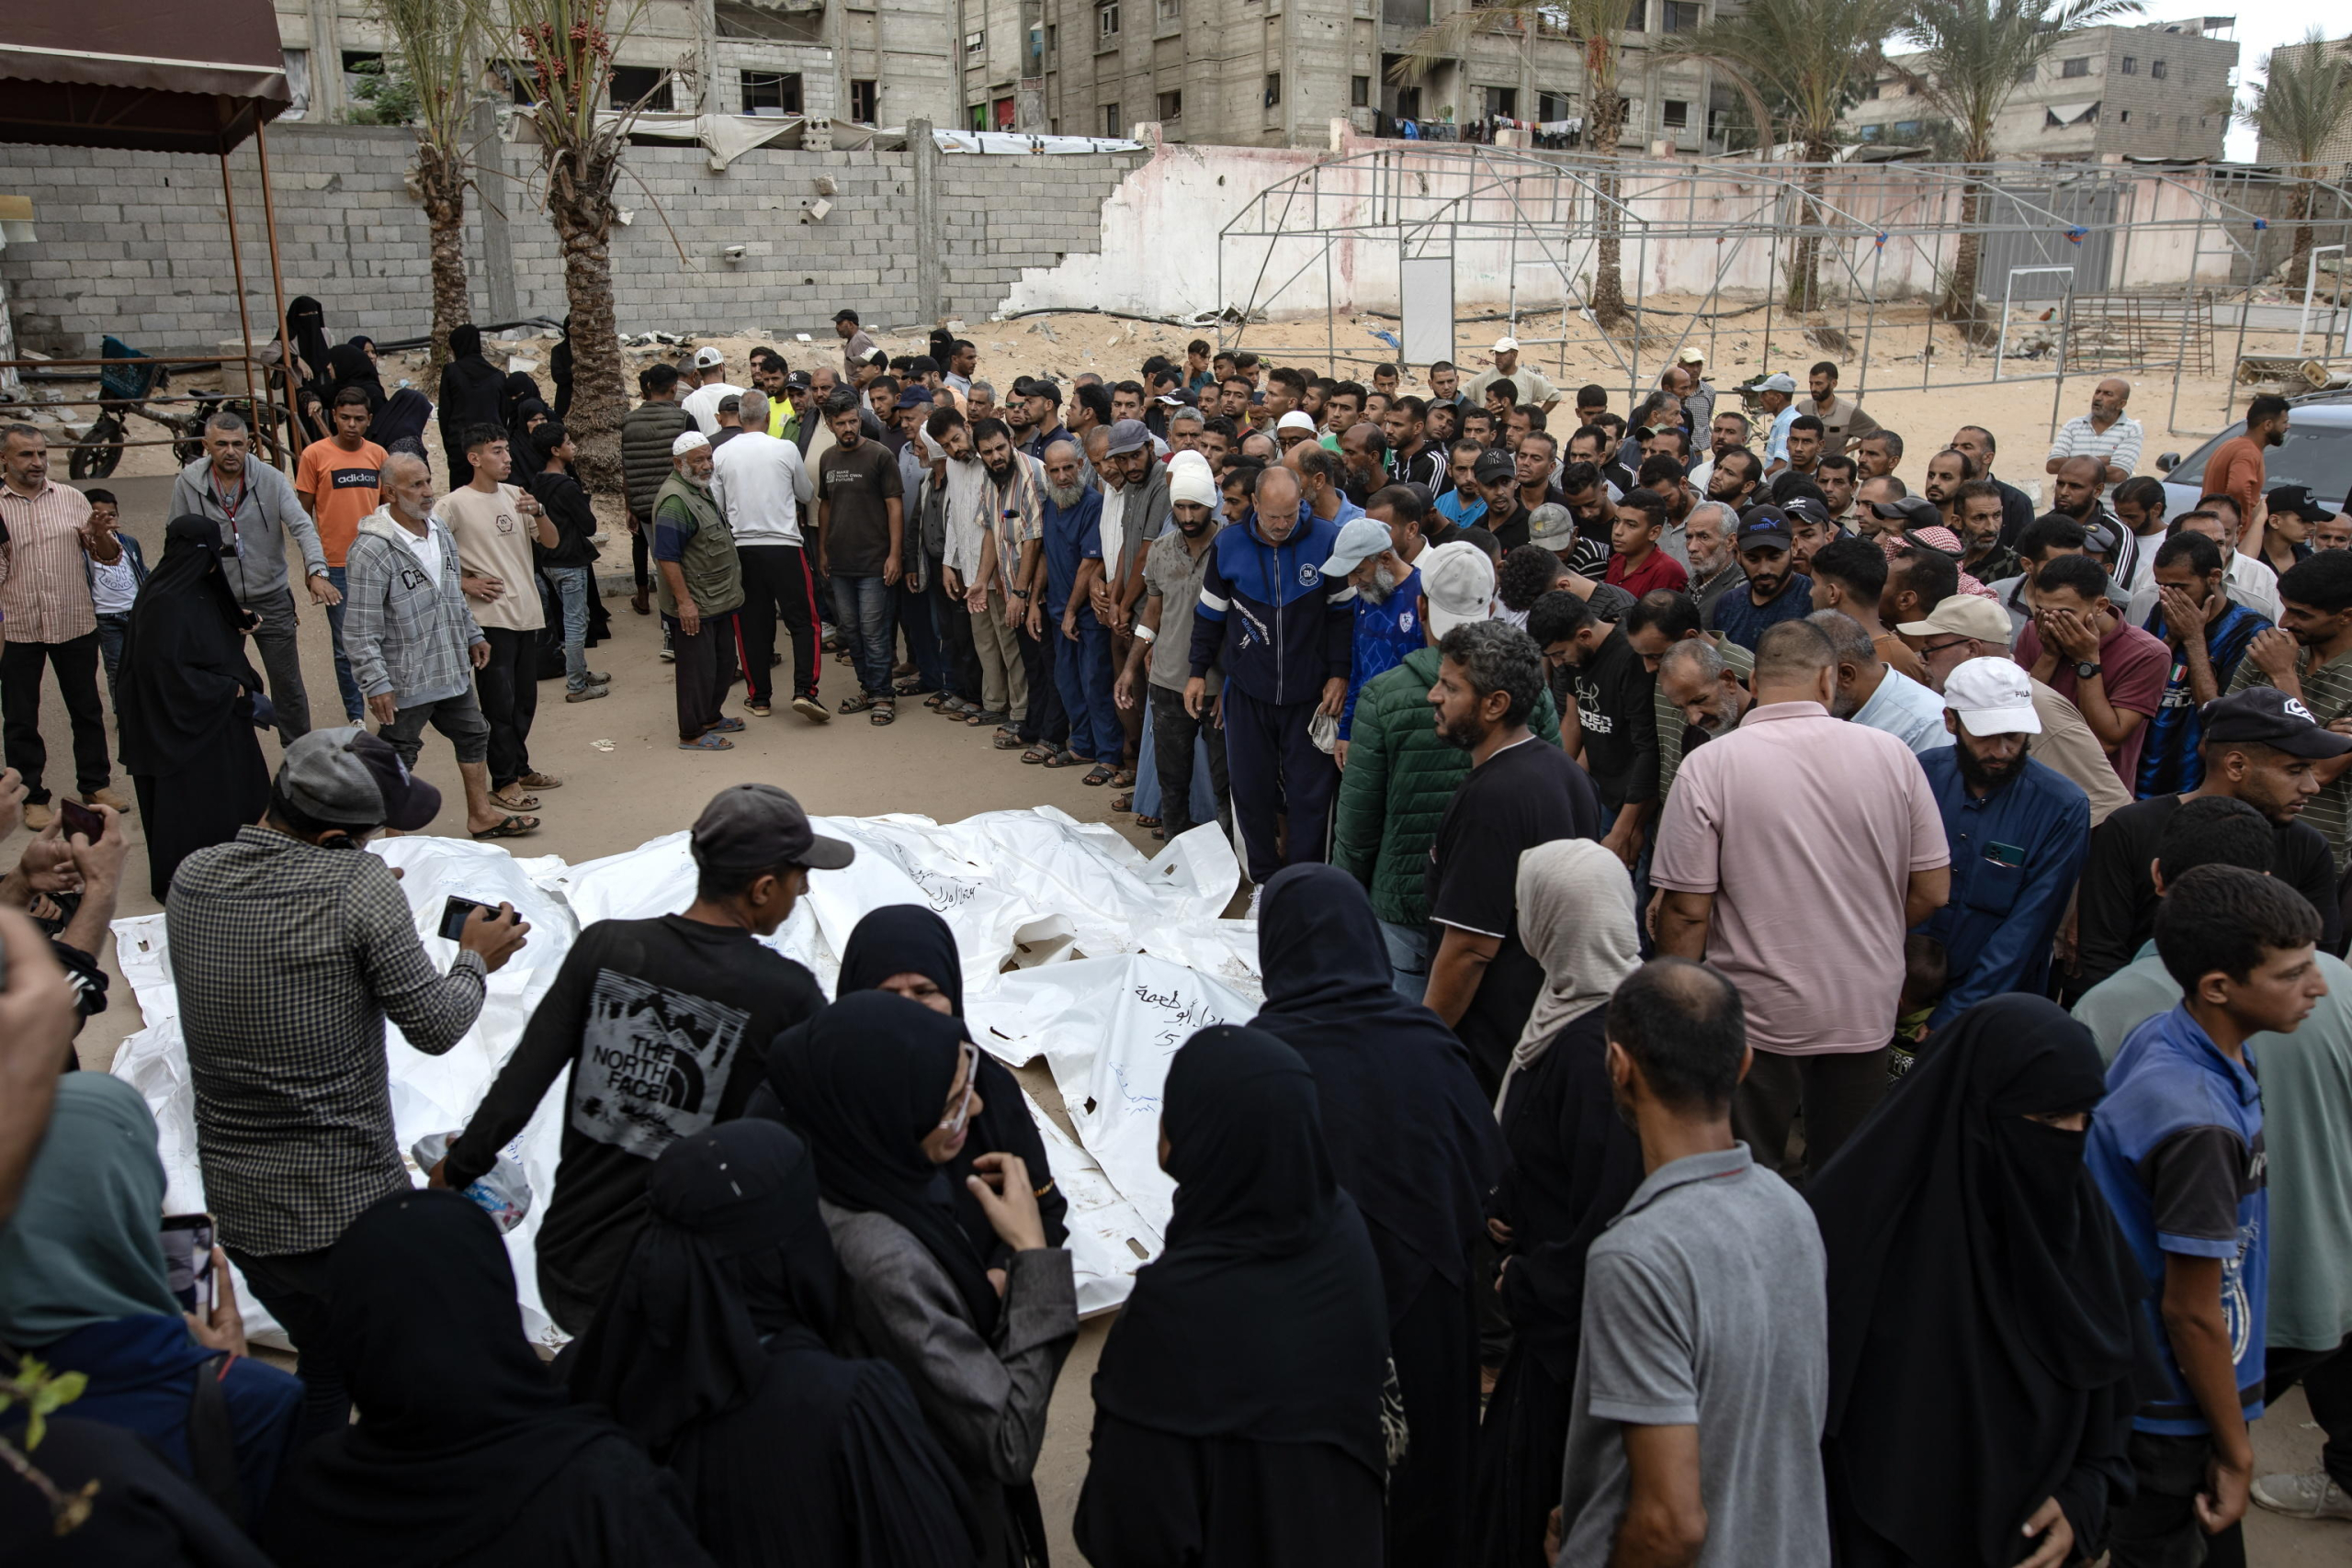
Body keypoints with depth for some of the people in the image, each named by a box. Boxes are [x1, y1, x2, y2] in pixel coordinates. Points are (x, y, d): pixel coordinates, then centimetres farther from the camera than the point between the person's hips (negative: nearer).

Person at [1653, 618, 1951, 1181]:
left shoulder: (1709, 765, -14)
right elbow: (1933, 890, 2)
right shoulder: (1890, 754, -4)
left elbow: (1687, 911, -13)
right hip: (1866, 1010, 3)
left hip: (1758, 1014, -3)